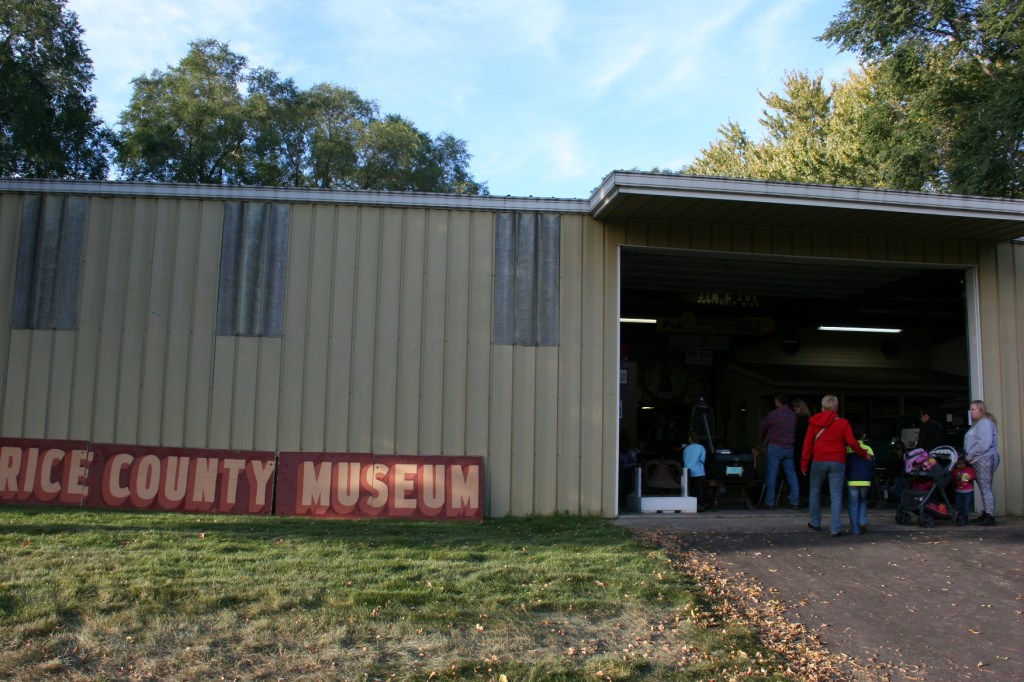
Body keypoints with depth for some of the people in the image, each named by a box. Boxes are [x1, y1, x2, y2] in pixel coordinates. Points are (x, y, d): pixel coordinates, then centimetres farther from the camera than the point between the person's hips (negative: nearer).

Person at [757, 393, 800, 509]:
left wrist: (763, 442, 21)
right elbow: (795, 432, 12)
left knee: (771, 475, -1)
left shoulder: (773, 414, -8)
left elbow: (761, 429, 4)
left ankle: (770, 502, 0)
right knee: (791, 475, 9)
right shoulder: (793, 415, 6)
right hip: (789, 448, 5)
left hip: (775, 447, -5)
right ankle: (795, 502, 10)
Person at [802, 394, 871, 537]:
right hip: (837, 462, -1)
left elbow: (807, 444, 4)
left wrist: (804, 463, 8)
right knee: (836, 496, 1)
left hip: (819, 461, 1)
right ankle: (836, 529, -3)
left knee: (815, 492, 18)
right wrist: (864, 453, 11)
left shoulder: (814, 422, 5)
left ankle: (815, 523, 24)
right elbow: (852, 443, -5)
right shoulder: (843, 423, 0)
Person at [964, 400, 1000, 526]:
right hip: (980, 460, 10)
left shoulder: (985, 423, -12)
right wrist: (969, 456, 12)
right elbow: (973, 443, 26)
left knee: (986, 488, -9)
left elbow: (983, 444, -23)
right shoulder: (977, 423, 22)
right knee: (984, 488, 12)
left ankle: (990, 517, -9)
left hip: (985, 460, -10)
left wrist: (970, 455, -15)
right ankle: (985, 515, 16)